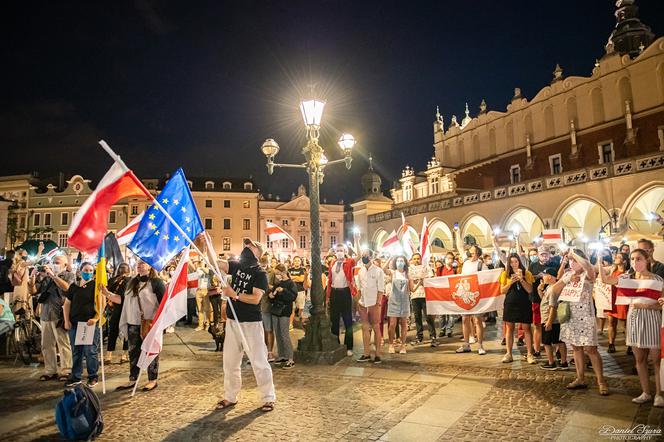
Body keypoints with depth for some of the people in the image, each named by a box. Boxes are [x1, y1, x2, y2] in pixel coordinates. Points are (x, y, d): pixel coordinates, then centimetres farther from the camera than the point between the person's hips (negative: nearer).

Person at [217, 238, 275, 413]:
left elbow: (255, 299, -20)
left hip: (251, 323, -6)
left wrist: (234, 294, -23)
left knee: (259, 362, -1)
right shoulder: (236, 266, 6)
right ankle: (230, 397, 30)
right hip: (232, 321, 6)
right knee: (229, 361, 14)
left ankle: (268, 398, 14)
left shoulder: (260, 274, -11)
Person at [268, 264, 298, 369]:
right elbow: (271, 293, 23)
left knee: (285, 335, -8)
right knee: (277, 335, 11)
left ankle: (290, 359, -4)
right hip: (275, 311, 7)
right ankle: (282, 356, 22)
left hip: (284, 312, -7)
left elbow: (293, 297, -18)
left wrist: (283, 290, -25)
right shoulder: (277, 283, 13)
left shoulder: (291, 283, -6)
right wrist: (270, 294, 1)